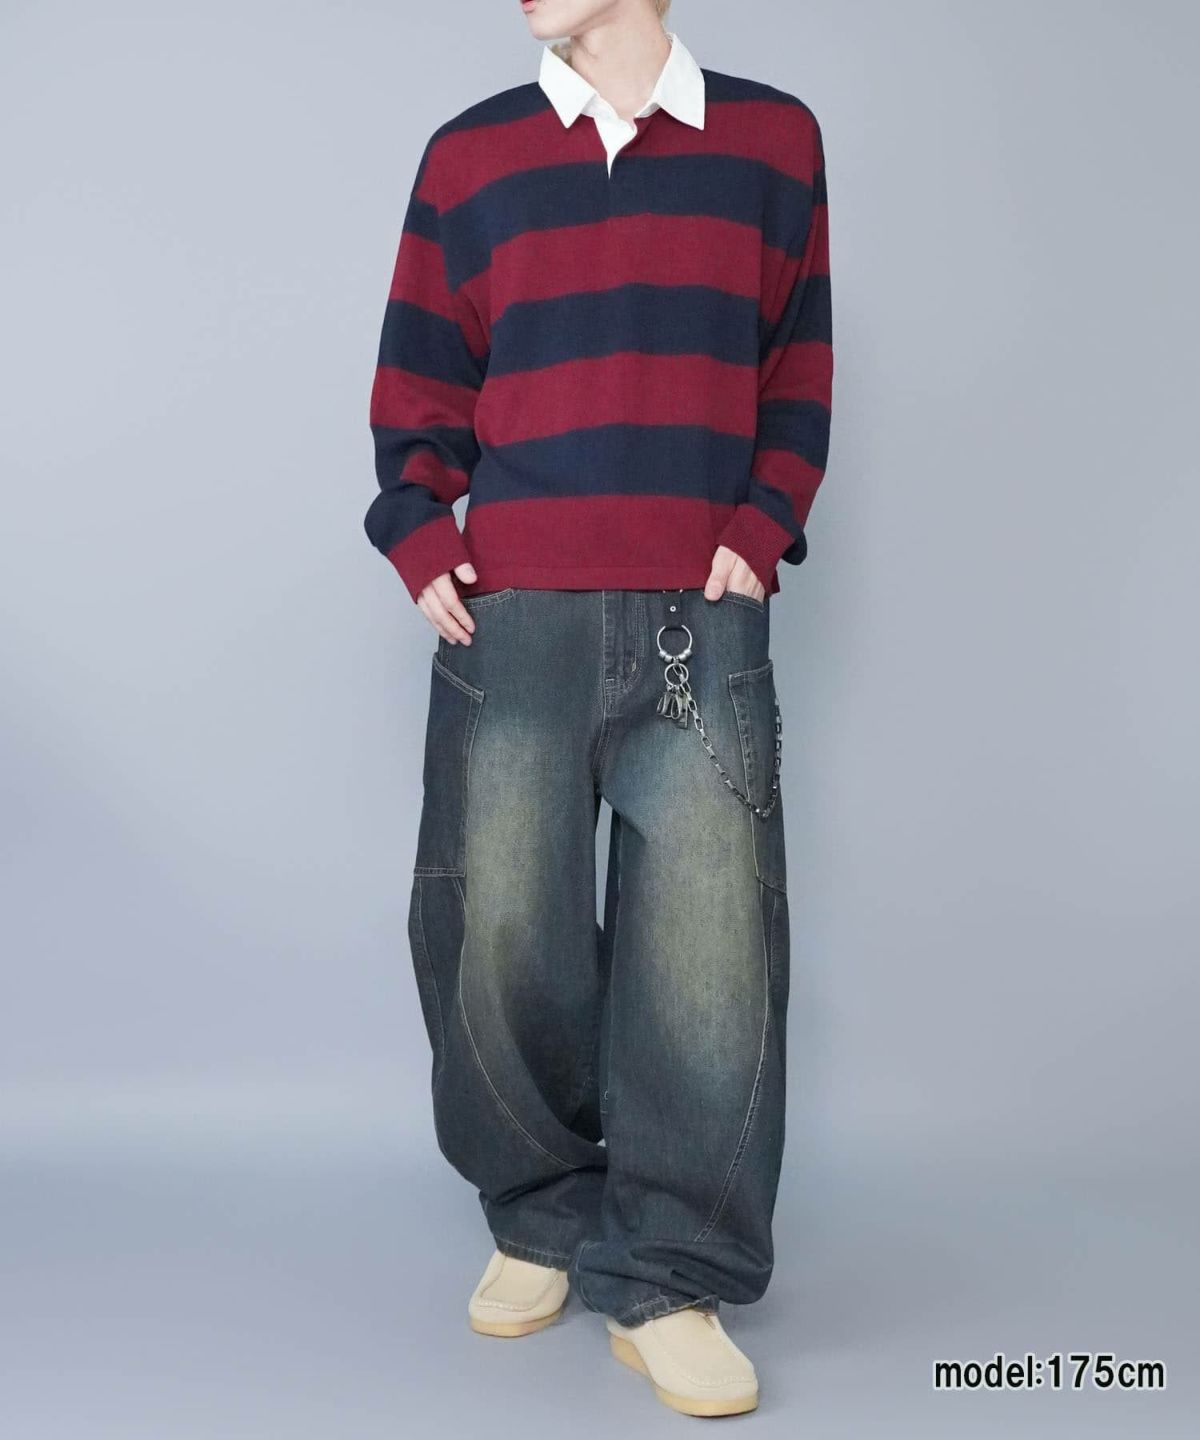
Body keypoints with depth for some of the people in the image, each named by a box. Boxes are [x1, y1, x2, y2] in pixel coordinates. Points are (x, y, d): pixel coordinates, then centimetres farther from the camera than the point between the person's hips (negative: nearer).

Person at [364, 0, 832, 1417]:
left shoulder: (773, 139, 11)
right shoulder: (468, 155, 12)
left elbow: (800, 373, 12)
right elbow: (416, 384, 13)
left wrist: (760, 533, -1)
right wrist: (418, 544, 0)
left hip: (703, 617, -1)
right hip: (510, 614, 1)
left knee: (707, 930, -5)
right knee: (499, 933, 2)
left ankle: (670, 1281, 7)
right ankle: (541, 1223, 23)